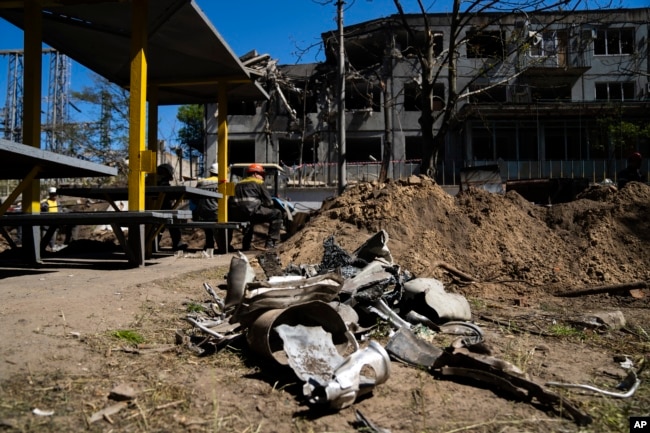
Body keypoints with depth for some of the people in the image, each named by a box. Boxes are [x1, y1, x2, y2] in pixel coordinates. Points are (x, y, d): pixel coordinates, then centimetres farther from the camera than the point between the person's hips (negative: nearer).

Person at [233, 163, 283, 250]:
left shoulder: (239, 184, 22)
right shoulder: (258, 183, 2)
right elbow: (268, 201, -3)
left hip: (241, 215, 8)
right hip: (253, 212, -8)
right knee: (277, 213, 2)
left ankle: (246, 245, 50)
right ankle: (270, 243, -5)